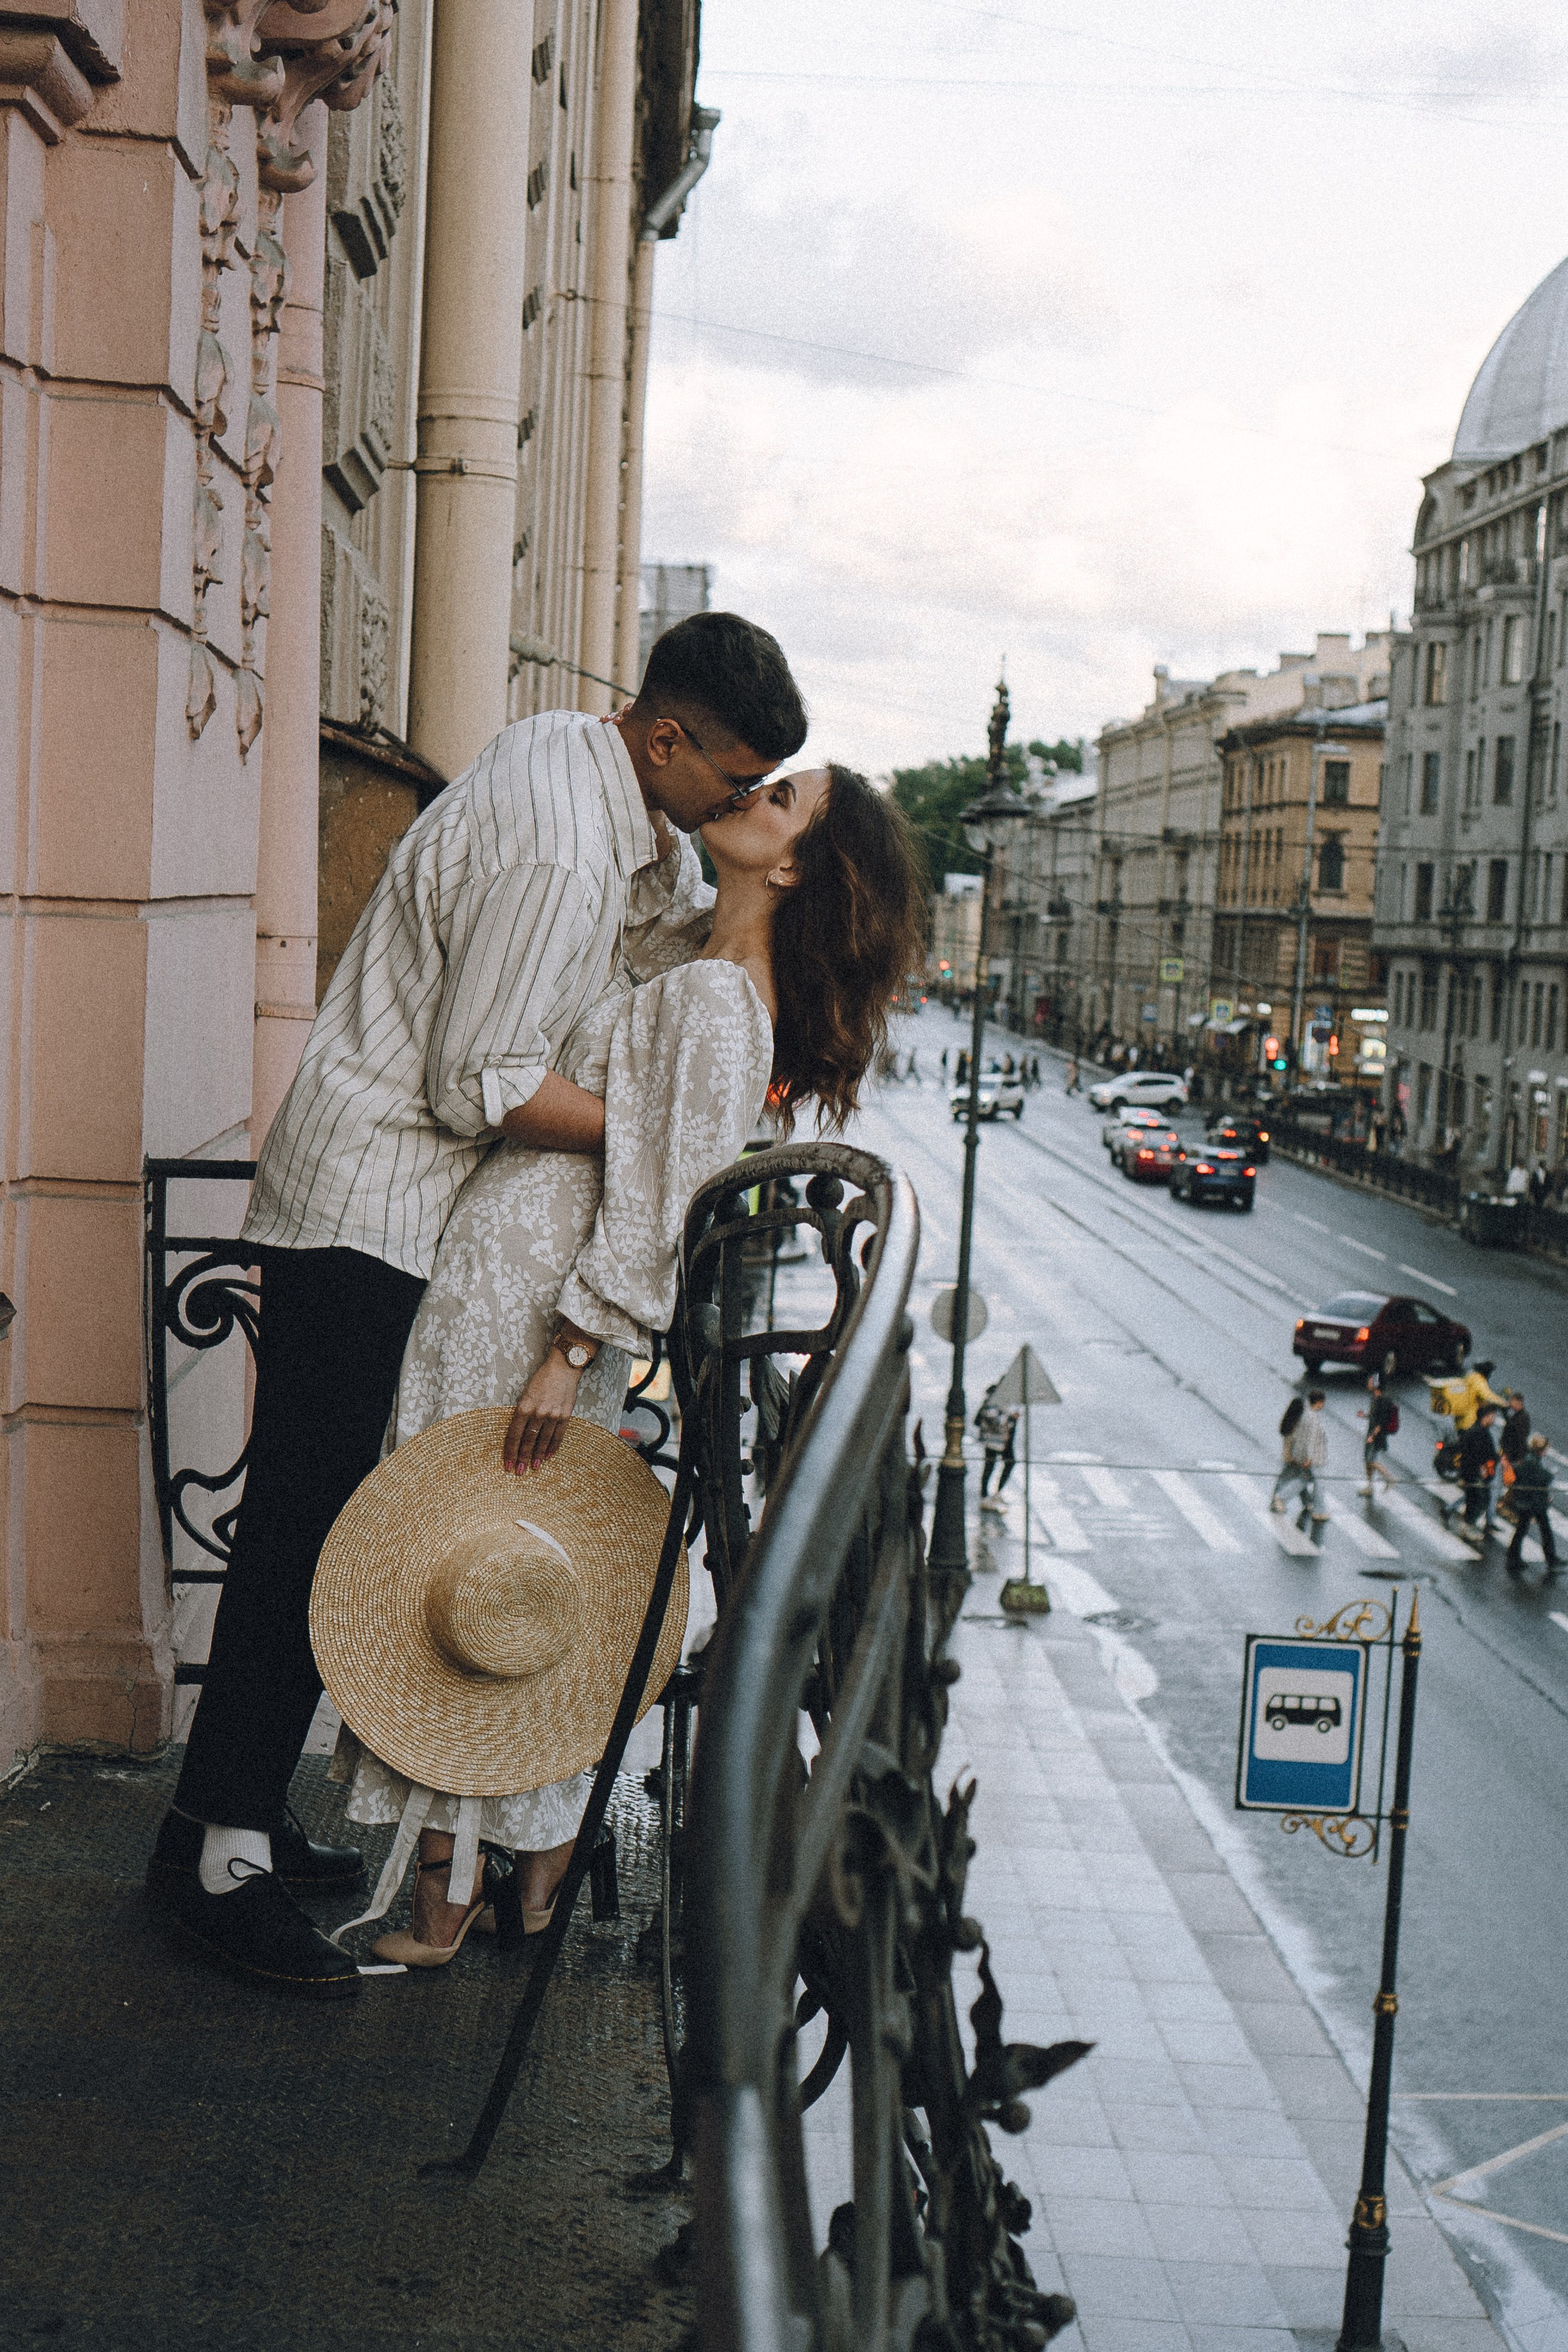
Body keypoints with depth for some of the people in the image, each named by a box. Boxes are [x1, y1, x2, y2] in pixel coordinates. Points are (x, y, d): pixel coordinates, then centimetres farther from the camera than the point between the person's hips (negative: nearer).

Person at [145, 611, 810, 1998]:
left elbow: (679, 929, 19)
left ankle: (237, 1815, 22)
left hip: (404, 1207, 10)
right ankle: (221, 1859, 0)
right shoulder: (555, 852, -24)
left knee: (325, 1521, 13)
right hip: (368, 1216, -10)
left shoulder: (591, 766, 7)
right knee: (313, 1528, -7)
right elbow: (483, 1084, -24)